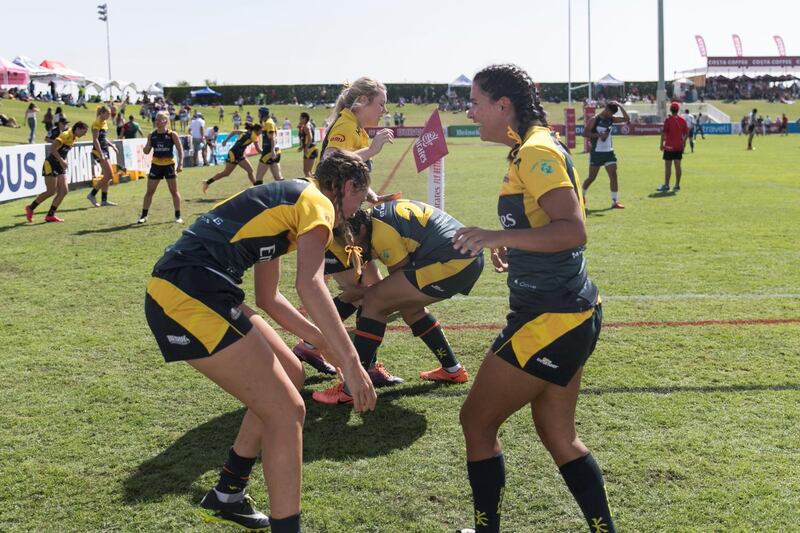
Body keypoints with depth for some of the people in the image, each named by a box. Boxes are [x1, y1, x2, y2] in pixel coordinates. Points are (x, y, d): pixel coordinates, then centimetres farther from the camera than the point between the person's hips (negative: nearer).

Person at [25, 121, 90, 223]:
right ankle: (31, 208, 12)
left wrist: (63, 162, 10)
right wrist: (61, 160, -28)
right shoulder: (66, 135, -17)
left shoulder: (74, 138, 9)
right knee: (51, 191, -6)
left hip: (60, 166, 9)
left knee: (64, 191, -1)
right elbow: (52, 148, -26)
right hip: (50, 165, -9)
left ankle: (50, 215, 4)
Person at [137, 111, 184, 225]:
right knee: (149, 191, 5)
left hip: (169, 165, -3)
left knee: (174, 191, 2)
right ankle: (143, 215, 13)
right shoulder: (152, 135, 1)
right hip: (156, 165, 3)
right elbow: (147, 151, 6)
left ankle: (178, 216, 11)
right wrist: (147, 146, -16)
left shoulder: (172, 135, -7)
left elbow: (180, 150, -5)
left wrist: (180, 164, -14)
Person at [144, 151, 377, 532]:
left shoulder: (285, 200, 27)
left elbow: (267, 297, 31)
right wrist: (350, 361, -20)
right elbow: (309, 284, -19)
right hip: (191, 299, -10)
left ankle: (227, 497, 31)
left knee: (289, 375, 20)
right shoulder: (317, 203, -1)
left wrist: (323, 340, 31)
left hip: (175, 290, 10)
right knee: (286, 411, -5)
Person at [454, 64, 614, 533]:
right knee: (557, 434, 17)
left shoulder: (536, 152, -16)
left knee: (477, 420, 2)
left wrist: (499, 237, -34)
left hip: (551, 319, -10)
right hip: (570, 313, 10)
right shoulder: (532, 149, 14)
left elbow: (573, 231, -27)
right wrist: (514, 245, 18)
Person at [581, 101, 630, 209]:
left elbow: (626, 119, 4)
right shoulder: (594, 120, -9)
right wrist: (599, 135, -21)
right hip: (596, 152, -5)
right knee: (592, 177, 4)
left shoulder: (611, 119, 8)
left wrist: (620, 106, -5)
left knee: (613, 175, -7)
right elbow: (585, 133, -14)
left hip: (609, 152, 5)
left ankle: (615, 202, -6)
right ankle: (582, 195, 28)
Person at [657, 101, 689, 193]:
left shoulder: (668, 120, -10)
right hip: (679, 146, 5)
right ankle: (677, 185, 10)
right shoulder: (682, 120, 5)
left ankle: (666, 186, -2)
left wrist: (662, 144, -6)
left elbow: (664, 133, -13)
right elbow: (686, 133, 9)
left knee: (668, 166, -2)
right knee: (678, 166, 7)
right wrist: (684, 143, 20)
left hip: (669, 146, -5)